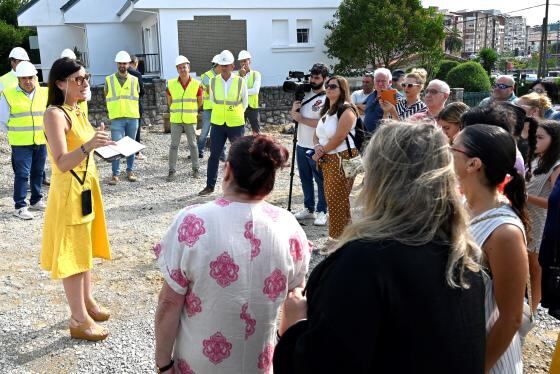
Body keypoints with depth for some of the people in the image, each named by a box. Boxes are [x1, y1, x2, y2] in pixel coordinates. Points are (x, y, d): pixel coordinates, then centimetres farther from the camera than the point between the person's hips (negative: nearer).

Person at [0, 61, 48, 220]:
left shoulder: (44, 93, 5)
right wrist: (15, 133, 4)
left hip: (41, 142, 4)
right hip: (21, 143, -4)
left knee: (38, 172, 13)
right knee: (22, 174, -5)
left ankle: (36, 201, 27)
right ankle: (20, 206, 1)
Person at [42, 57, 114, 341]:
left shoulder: (77, 111, 9)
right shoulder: (55, 114, -19)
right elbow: (62, 163, -28)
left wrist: (100, 143, 4)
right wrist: (89, 146, -41)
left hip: (87, 187, 9)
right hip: (69, 192, -9)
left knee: (85, 249, 19)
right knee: (72, 254, 0)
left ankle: (87, 302, 34)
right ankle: (79, 320, 10)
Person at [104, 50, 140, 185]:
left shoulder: (134, 80, 7)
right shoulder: (109, 80, 4)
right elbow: (107, 98, 12)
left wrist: (131, 110, 11)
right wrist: (113, 111, 10)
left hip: (132, 117, 2)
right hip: (117, 118, -2)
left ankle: (130, 171, 19)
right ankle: (115, 174, -3)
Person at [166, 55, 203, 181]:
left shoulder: (196, 84, -2)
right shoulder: (171, 84, 0)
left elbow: (200, 102, 11)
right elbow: (169, 101, 14)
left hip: (190, 120, -1)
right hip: (176, 120, 1)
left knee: (192, 144, 7)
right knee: (173, 145, 2)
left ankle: (195, 169, 18)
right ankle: (172, 171, 7)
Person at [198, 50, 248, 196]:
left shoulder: (240, 82, -7)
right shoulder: (213, 81, -1)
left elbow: (245, 102, 7)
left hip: (236, 124, -2)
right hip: (218, 124, 2)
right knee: (214, 155, 3)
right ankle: (210, 185, 12)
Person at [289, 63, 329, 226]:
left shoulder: (327, 99, -13)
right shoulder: (305, 93, 9)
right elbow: (294, 116, 14)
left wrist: (301, 119, -17)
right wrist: (294, 108, -8)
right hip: (301, 145, 7)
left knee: (321, 180, 3)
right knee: (305, 179, 16)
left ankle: (322, 211, 13)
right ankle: (309, 209, 28)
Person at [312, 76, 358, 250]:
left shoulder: (346, 110, -12)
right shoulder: (326, 110, 16)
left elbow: (338, 139, -19)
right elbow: (317, 134, 15)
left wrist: (321, 152, -8)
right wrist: (318, 147, -7)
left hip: (342, 159, -9)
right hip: (327, 160, 9)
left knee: (338, 199, -4)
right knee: (331, 198, 13)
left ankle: (339, 238, 7)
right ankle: (335, 236, 23)